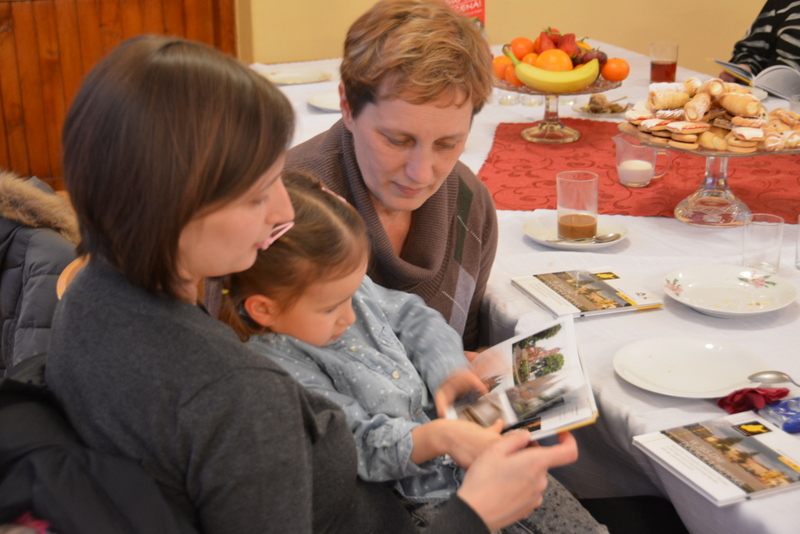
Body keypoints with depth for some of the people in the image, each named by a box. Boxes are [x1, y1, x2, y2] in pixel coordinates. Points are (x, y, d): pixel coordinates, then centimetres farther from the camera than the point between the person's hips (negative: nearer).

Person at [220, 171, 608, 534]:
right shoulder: (280, 368, -24)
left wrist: (446, 368, -3)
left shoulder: (345, 288, 0)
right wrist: (439, 437, -40)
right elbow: (360, 446, -27)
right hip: (410, 501, -7)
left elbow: (411, 316, 15)